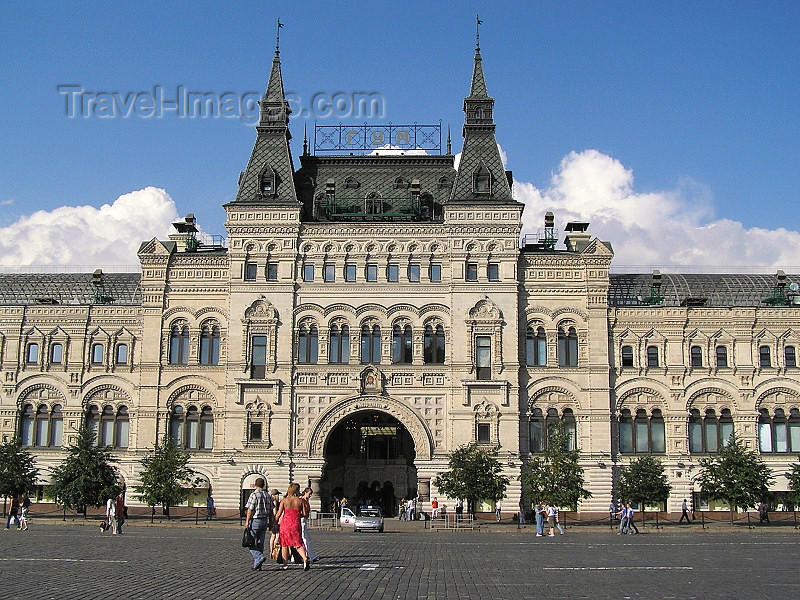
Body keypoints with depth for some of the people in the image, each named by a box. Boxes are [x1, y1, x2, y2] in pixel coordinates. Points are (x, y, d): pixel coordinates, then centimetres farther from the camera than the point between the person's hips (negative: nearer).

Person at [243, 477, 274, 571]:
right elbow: (270, 511, 12)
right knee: (260, 543, 9)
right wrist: (270, 522, 19)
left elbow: (250, 510, -13)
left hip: (255, 521, -6)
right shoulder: (267, 496, 9)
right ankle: (257, 565, 10)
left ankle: (259, 557, -18)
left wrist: (247, 522, -8)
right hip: (264, 521, 6)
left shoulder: (254, 495, -10)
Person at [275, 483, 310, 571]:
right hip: (296, 524, 0)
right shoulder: (300, 501, -1)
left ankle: (285, 564, 16)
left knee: (284, 544, 14)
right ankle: (305, 558, -20)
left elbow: (279, 513, -5)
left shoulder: (284, 500, -2)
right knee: (298, 543, 5)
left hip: (285, 523, 0)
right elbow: (305, 515, -1)